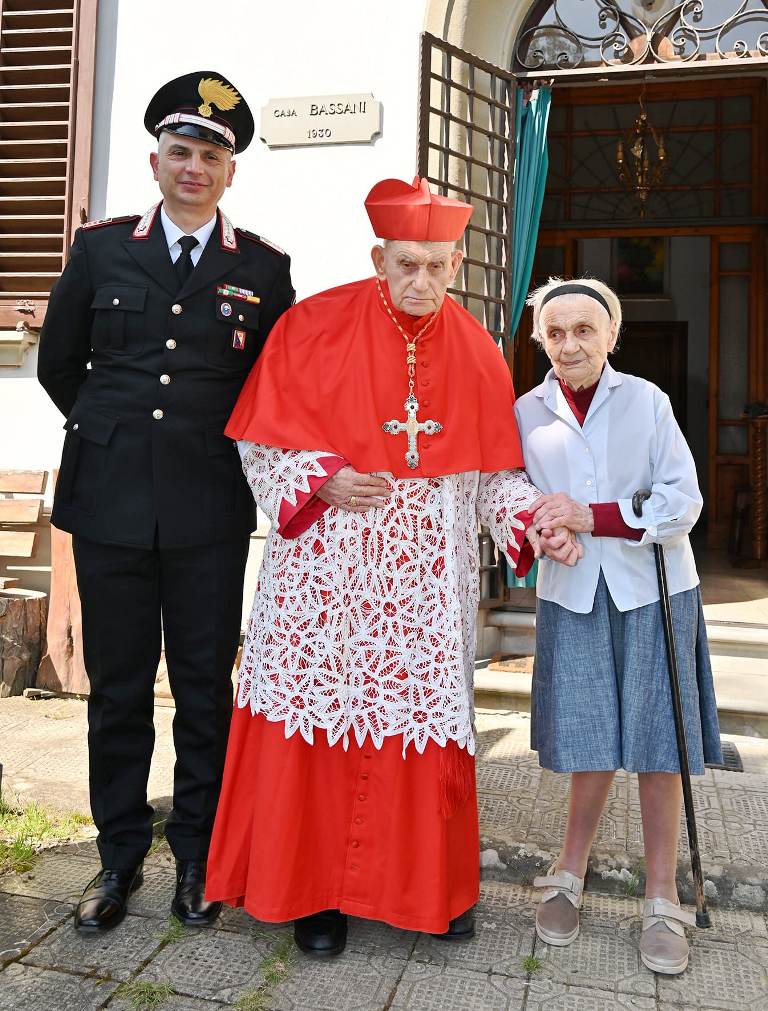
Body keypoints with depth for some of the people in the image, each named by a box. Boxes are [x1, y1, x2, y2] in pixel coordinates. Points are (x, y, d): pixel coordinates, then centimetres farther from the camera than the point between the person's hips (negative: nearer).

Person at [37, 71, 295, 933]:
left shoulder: (264, 269, 3)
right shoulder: (100, 248, 7)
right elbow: (58, 363, 14)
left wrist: (211, 444, 7)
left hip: (208, 513, -1)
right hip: (109, 504, 1)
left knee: (204, 690, 8)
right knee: (116, 689, 10)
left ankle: (197, 856, 27)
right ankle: (119, 856, 28)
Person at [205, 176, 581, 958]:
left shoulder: (475, 351, 5)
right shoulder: (316, 325, -3)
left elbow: (493, 471, 6)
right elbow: (260, 438, -1)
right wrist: (324, 482, -15)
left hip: (425, 578, 2)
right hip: (328, 566, -2)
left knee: (424, 716, 6)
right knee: (319, 714, 3)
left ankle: (430, 884, 27)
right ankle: (313, 887, 23)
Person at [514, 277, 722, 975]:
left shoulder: (647, 400, -4)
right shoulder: (528, 412, 2)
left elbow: (684, 500, -9)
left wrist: (591, 516, -19)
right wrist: (536, 528, -15)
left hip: (654, 589, -1)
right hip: (574, 595, 1)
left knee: (659, 745, 3)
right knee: (591, 743, 7)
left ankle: (662, 900, 20)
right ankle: (570, 876, 29)